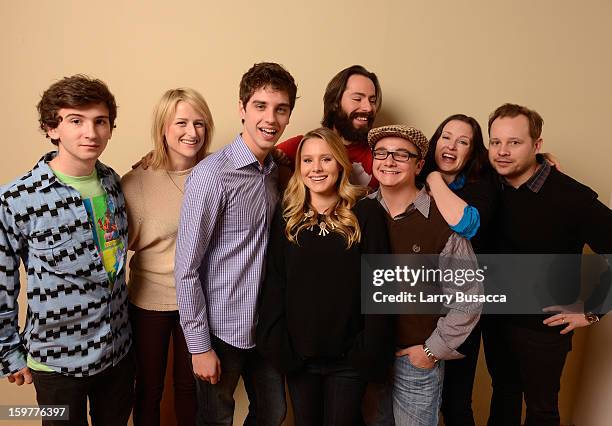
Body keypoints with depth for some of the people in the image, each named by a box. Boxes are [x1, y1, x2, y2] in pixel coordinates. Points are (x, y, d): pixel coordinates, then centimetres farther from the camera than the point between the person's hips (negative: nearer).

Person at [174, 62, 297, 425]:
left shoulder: (276, 169, 2)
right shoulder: (213, 174, -18)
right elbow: (186, 267, -16)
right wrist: (199, 345, -14)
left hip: (267, 324, 6)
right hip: (223, 327, -5)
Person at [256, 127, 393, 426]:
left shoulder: (366, 213, -7)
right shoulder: (286, 215, 1)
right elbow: (274, 281, 1)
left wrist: (370, 347, -11)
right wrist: (275, 341, -7)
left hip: (348, 355, -2)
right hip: (297, 351, 3)